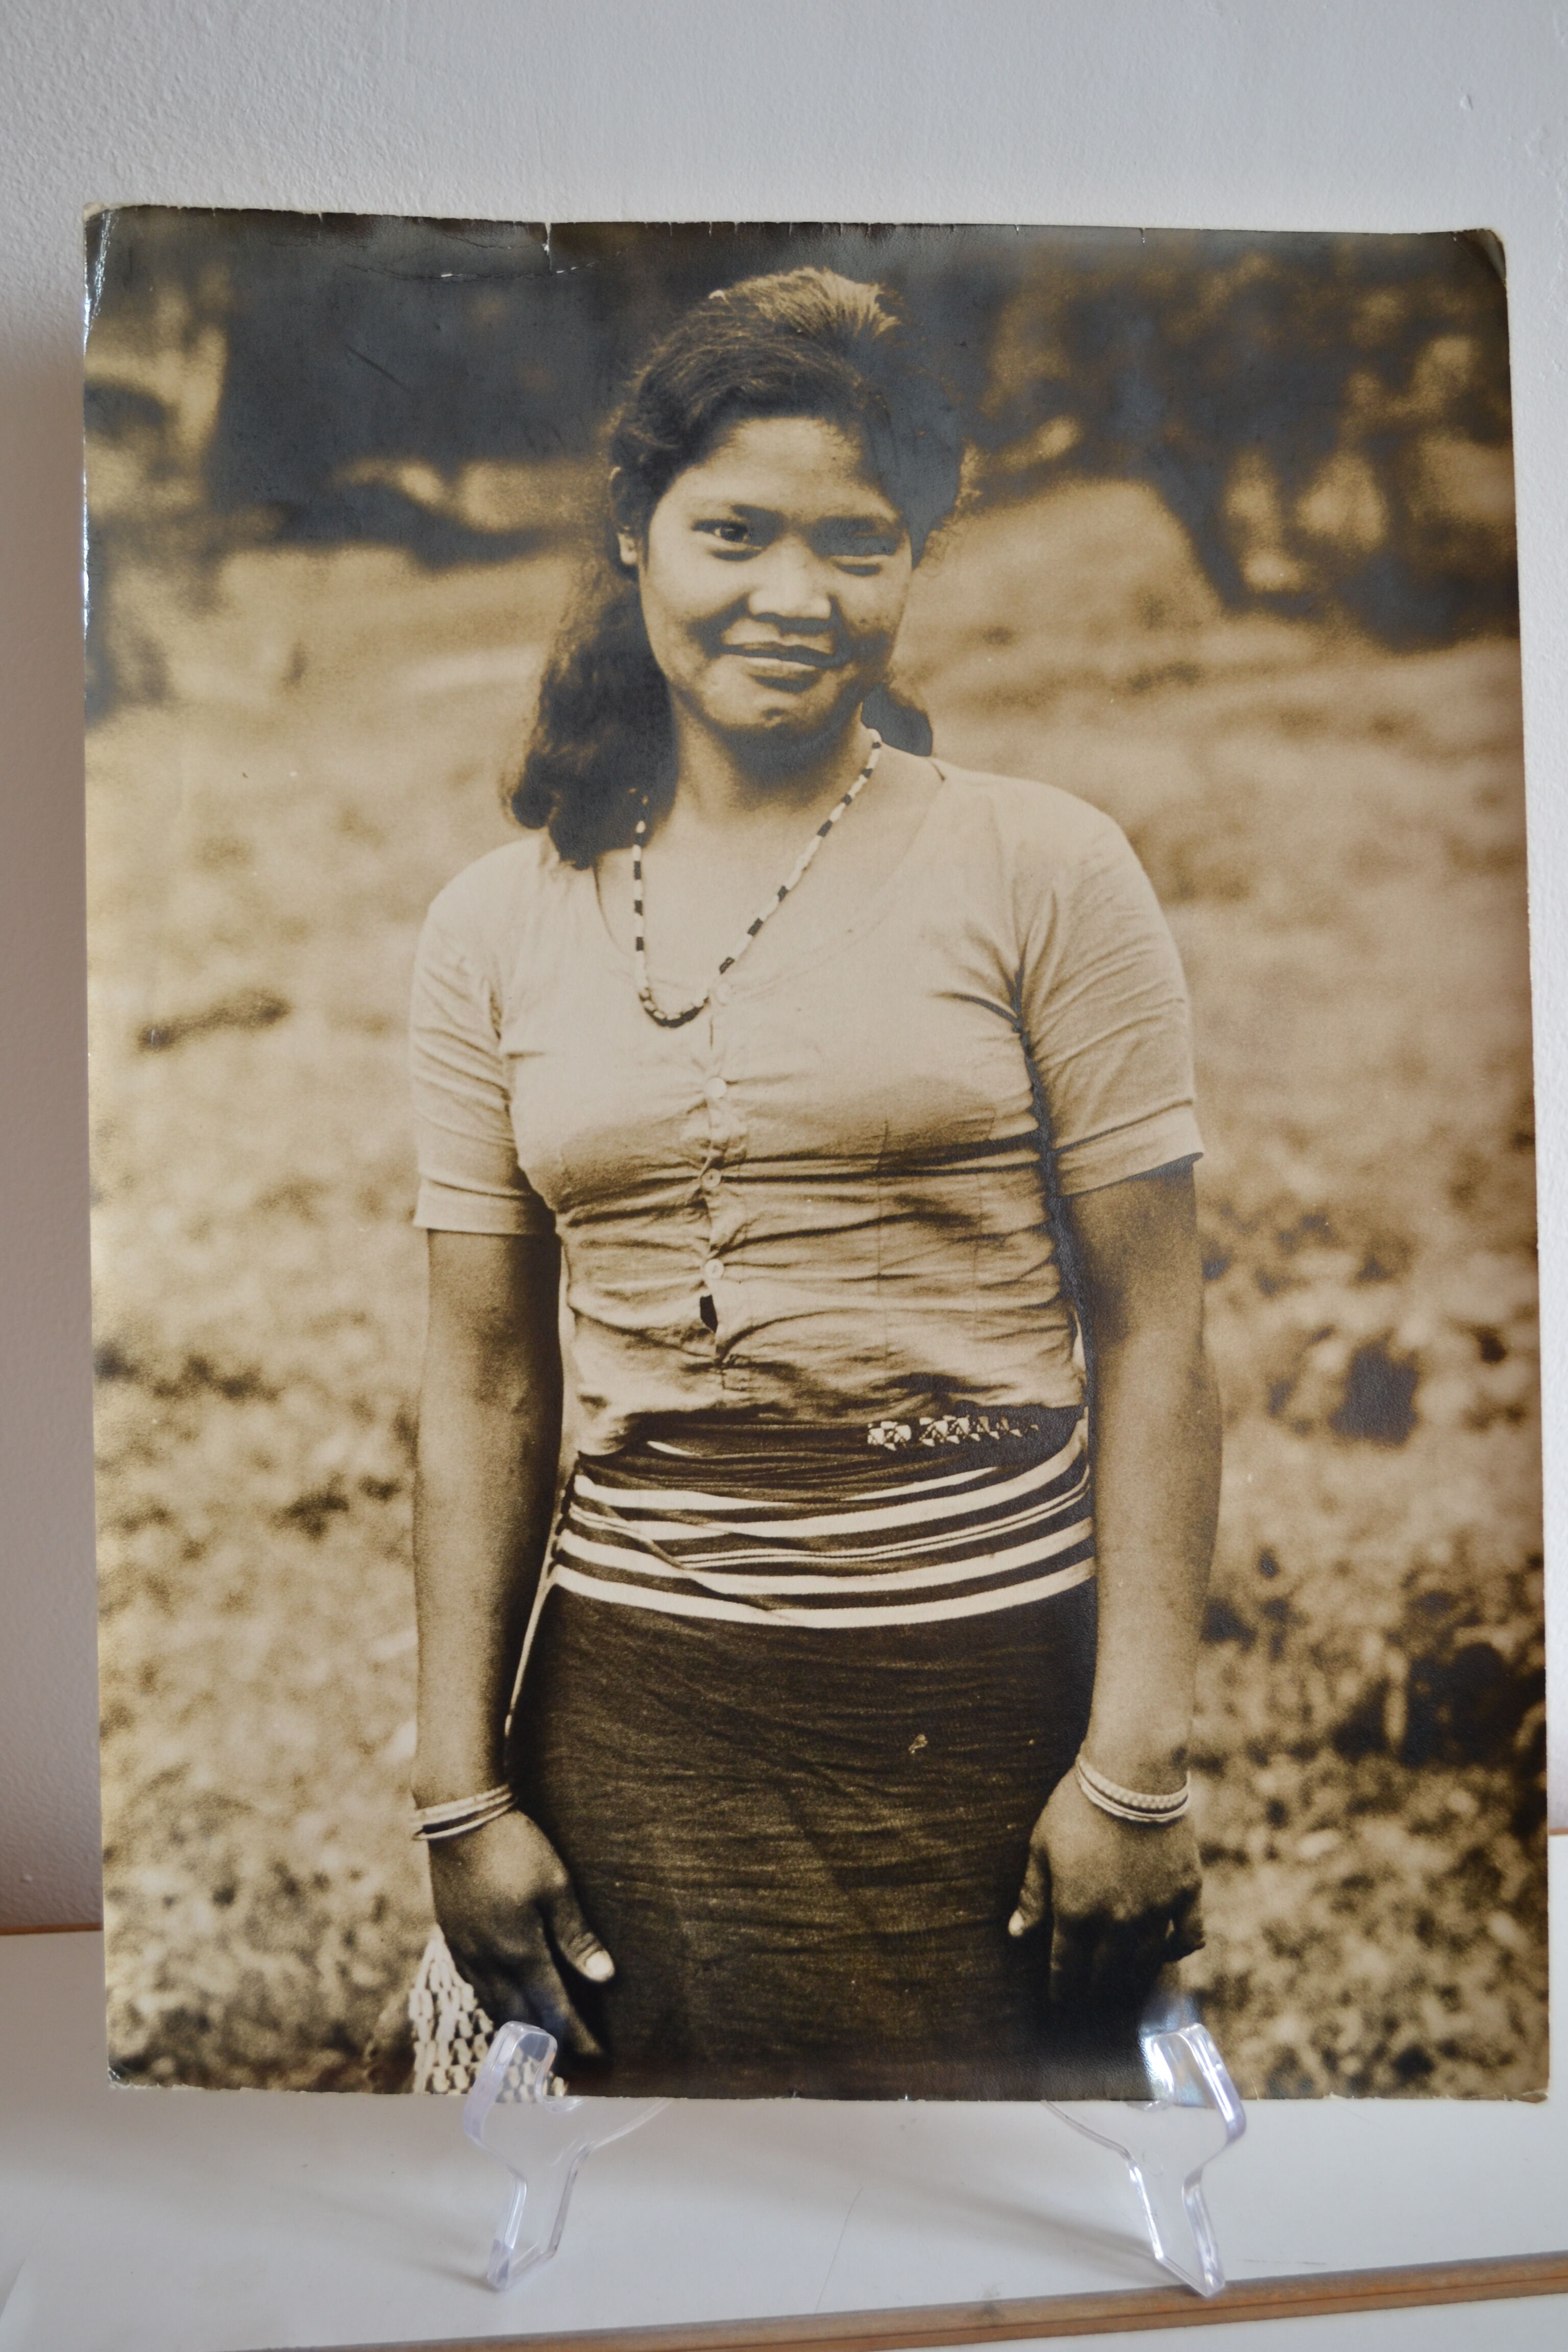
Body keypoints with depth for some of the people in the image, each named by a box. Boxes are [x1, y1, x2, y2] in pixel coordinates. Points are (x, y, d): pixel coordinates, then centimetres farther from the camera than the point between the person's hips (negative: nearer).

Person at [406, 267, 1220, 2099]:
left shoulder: (1043, 872, -4)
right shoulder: (499, 928, 4)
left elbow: (1149, 1336, -5)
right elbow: (482, 1379, 4)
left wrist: (1137, 1764, -8)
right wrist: (461, 1785, 4)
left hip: (988, 1692, -1)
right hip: (635, 1700, 2)